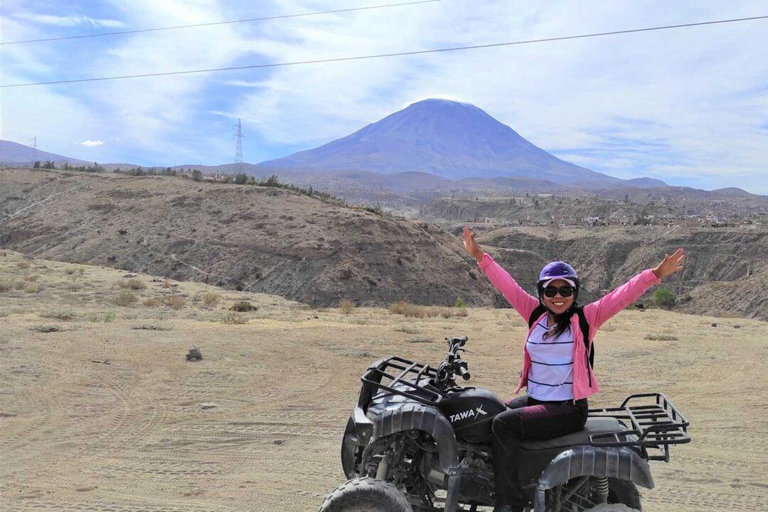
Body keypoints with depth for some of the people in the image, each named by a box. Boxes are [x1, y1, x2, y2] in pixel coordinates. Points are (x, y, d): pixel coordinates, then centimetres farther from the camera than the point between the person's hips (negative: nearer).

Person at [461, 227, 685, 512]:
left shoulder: (586, 318, -6)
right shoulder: (535, 314, 8)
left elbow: (624, 295, -15)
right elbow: (507, 285, 9)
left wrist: (657, 273, -25)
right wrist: (479, 256, 9)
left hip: (568, 409, -7)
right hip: (533, 399, 7)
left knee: (504, 423, -24)